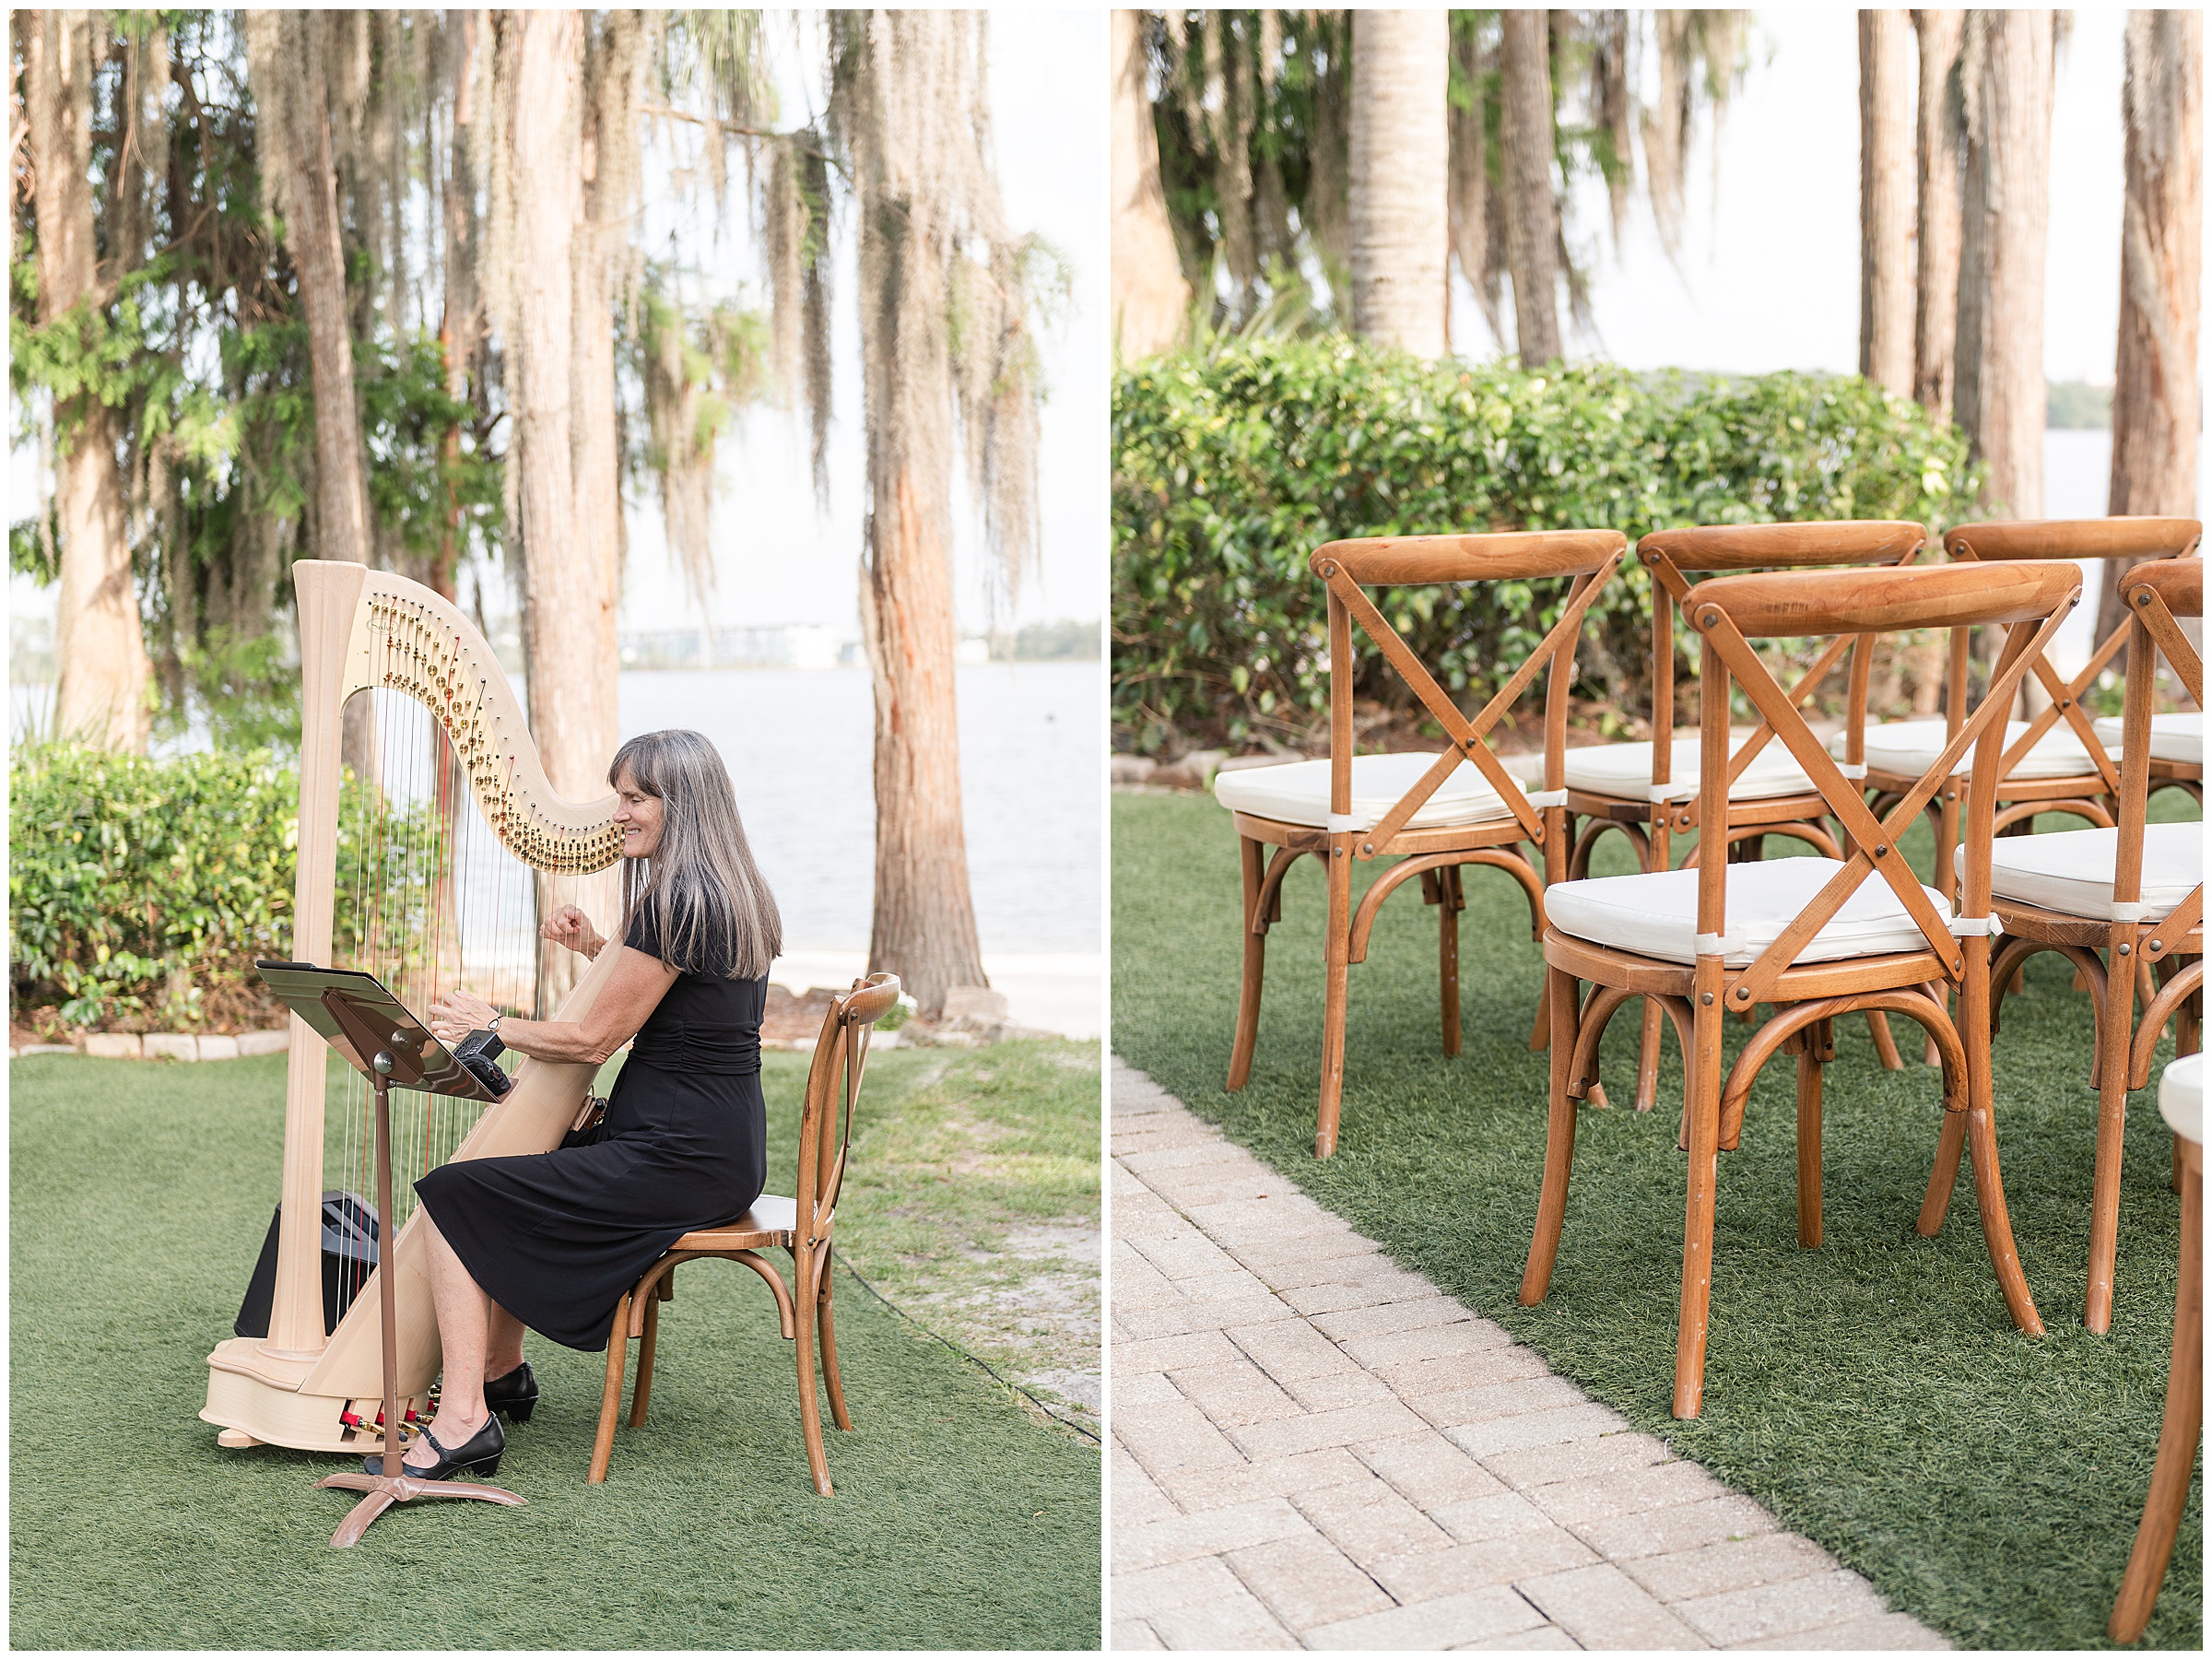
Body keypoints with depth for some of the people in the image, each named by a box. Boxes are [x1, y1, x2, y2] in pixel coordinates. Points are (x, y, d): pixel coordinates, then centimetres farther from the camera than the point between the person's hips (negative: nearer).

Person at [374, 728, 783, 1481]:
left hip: (677, 1161, -10)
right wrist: (600, 950, 16)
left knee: (452, 1195, -10)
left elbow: (596, 1038, -13)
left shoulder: (679, 901, -18)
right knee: (516, 1170, 29)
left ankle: (463, 1419, -10)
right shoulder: (736, 896, 12)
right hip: (724, 1150, 10)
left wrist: (492, 1026, 1)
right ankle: (503, 1371, 34)